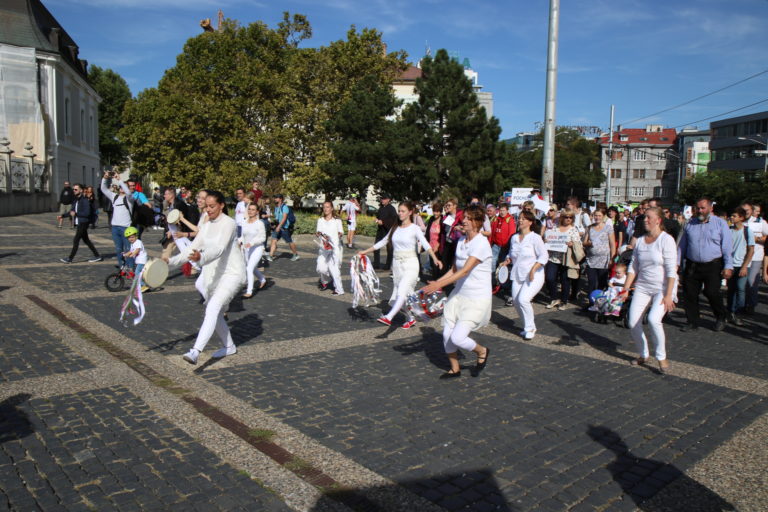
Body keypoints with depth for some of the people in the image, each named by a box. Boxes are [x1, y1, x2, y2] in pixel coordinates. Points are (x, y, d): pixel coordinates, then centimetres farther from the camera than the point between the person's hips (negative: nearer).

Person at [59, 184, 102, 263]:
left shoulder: (85, 200, -15)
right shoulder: (75, 200, 12)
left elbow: (87, 213, -21)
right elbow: (72, 211, 16)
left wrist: (76, 213, -22)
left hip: (83, 223, -9)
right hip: (78, 223, 9)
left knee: (76, 241, -6)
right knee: (86, 240, 13)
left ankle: (70, 258, 1)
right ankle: (97, 256, 19)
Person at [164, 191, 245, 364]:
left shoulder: (228, 223, -15)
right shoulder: (206, 226, 9)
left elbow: (219, 249, -31)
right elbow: (193, 248, 10)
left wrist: (201, 258, -49)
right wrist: (171, 261, -4)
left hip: (232, 274, -9)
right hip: (212, 275, 9)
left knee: (213, 308, -25)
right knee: (214, 314, 15)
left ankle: (195, 352, -34)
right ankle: (229, 346, 34)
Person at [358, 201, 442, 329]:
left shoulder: (414, 228, -5)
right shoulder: (395, 227, 11)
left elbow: (426, 245, -17)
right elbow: (383, 242, 18)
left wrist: (435, 259, -33)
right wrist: (365, 251, 17)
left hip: (410, 264, -5)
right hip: (397, 264, 6)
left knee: (402, 292, -21)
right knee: (404, 294, 8)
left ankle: (389, 317, -31)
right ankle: (410, 319, 23)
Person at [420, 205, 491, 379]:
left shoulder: (481, 244, -18)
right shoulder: (461, 240, 7)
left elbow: (465, 271, -27)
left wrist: (439, 285, -32)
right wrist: (436, 282, 1)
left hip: (477, 299, -7)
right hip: (458, 294, 7)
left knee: (457, 337, -14)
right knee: (447, 334, 5)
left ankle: (482, 351, 18)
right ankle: (455, 369, 28)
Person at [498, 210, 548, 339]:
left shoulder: (535, 238, -9)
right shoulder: (514, 238, 10)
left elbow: (544, 256, -12)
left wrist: (533, 269, -21)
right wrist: (507, 261, 3)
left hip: (533, 277, -6)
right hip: (517, 275, 7)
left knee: (523, 299, -21)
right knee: (515, 301, 2)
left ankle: (530, 328, -1)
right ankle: (528, 326, 24)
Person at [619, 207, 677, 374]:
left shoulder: (666, 240, -11)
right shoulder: (639, 241, 8)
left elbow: (671, 270, -15)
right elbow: (633, 267, 11)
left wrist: (668, 295, -20)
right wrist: (626, 288, 4)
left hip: (663, 288, -6)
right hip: (642, 287, 6)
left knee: (653, 319, -26)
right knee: (633, 323, -1)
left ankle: (661, 357, -4)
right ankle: (643, 354, 23)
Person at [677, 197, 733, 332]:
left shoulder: (720, 223, 1)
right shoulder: (690, 224, 10)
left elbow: (727, 247, -2)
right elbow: (682, 245, 15)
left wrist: (728, 266, -8)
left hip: (713, 266, -3)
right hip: (692, 265, 3)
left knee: (712, 293, -6)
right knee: (690, 294, 2)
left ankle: (720, 318, 20)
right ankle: (692, 322, 16)